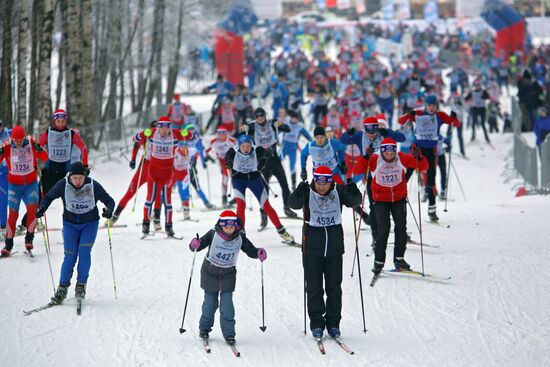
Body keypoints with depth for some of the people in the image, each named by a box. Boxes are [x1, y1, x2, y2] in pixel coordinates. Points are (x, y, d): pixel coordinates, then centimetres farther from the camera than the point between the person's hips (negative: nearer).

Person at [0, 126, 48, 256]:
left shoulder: (31, 143, -10)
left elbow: (45, 158, -10)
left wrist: (39, 149, -30)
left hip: (31, 184, 1)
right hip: (14, 185, -1)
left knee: (32, 209, -17)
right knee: (13, 213, -7)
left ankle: (29, 239, 1)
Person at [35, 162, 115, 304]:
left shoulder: (93, 186, -18)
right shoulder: (63, 185, -16)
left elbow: (109, 200, -13)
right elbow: (49, 197, -4)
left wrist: (109, 210, -35)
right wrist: (42, 208, -23)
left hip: (90, 223, -1)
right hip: (70, 224, 1)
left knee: (84, 251, -19)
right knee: (70, 255, -9)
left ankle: (81, 285, -5)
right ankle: (63, 288, 2)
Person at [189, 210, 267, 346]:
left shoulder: (240, 238, -9)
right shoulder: (213, 234, -16)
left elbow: (250, 250, -2)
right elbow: (200, 244, -15)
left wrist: (259, 253, -22)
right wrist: (195, 245, -38)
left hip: (228, 274, 1)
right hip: (210, 272, -1)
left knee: (227, 303, -6)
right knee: (210, 301, 8)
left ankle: (229, 333, 1)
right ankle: (204, 328, 29)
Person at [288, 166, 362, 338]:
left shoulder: (338, 191, -4)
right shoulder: (308, 193, -9)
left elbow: (354, 202, -14)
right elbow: (293, 204, -24)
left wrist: (354, 193, -35)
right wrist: (299, 193, -44)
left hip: (334, 246, 1)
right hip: (312, 247, -1)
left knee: (334, 286, 6)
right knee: (314, 287, 1)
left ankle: (333, 323, 15)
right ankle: (316, 324, 9)